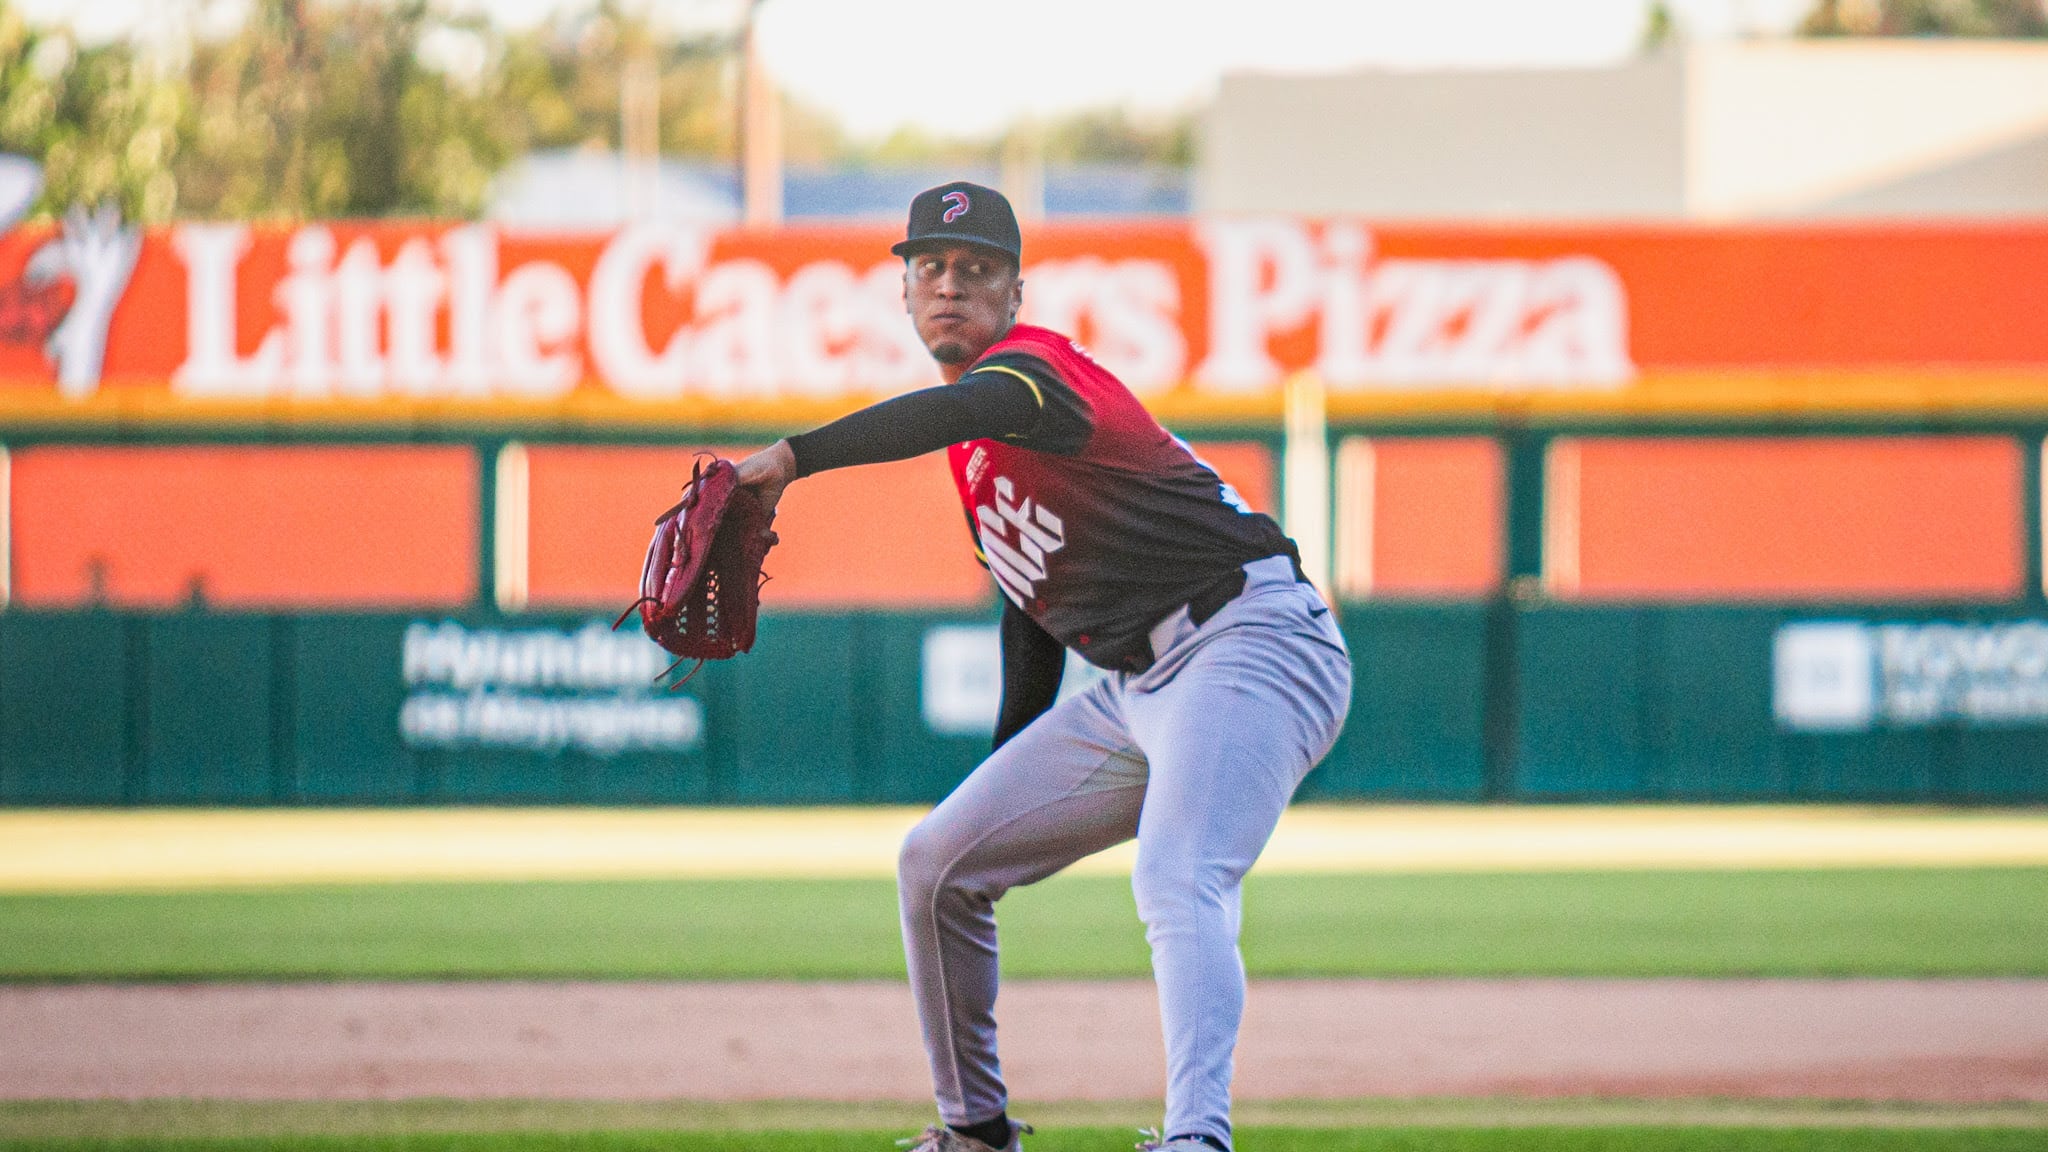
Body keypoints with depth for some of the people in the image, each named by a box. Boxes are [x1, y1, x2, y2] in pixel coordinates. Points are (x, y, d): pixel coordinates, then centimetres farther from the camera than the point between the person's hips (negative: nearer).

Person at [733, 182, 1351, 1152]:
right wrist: (1007, 774, 26)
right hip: (1133, 693, 10)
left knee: (1176, 880, -32)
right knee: (937, 862, 11)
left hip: (1249, 644, -10)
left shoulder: (1035, 362, -11)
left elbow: (970, 407, -36)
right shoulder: (972, 451, 17)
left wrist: (794, 455, -40)